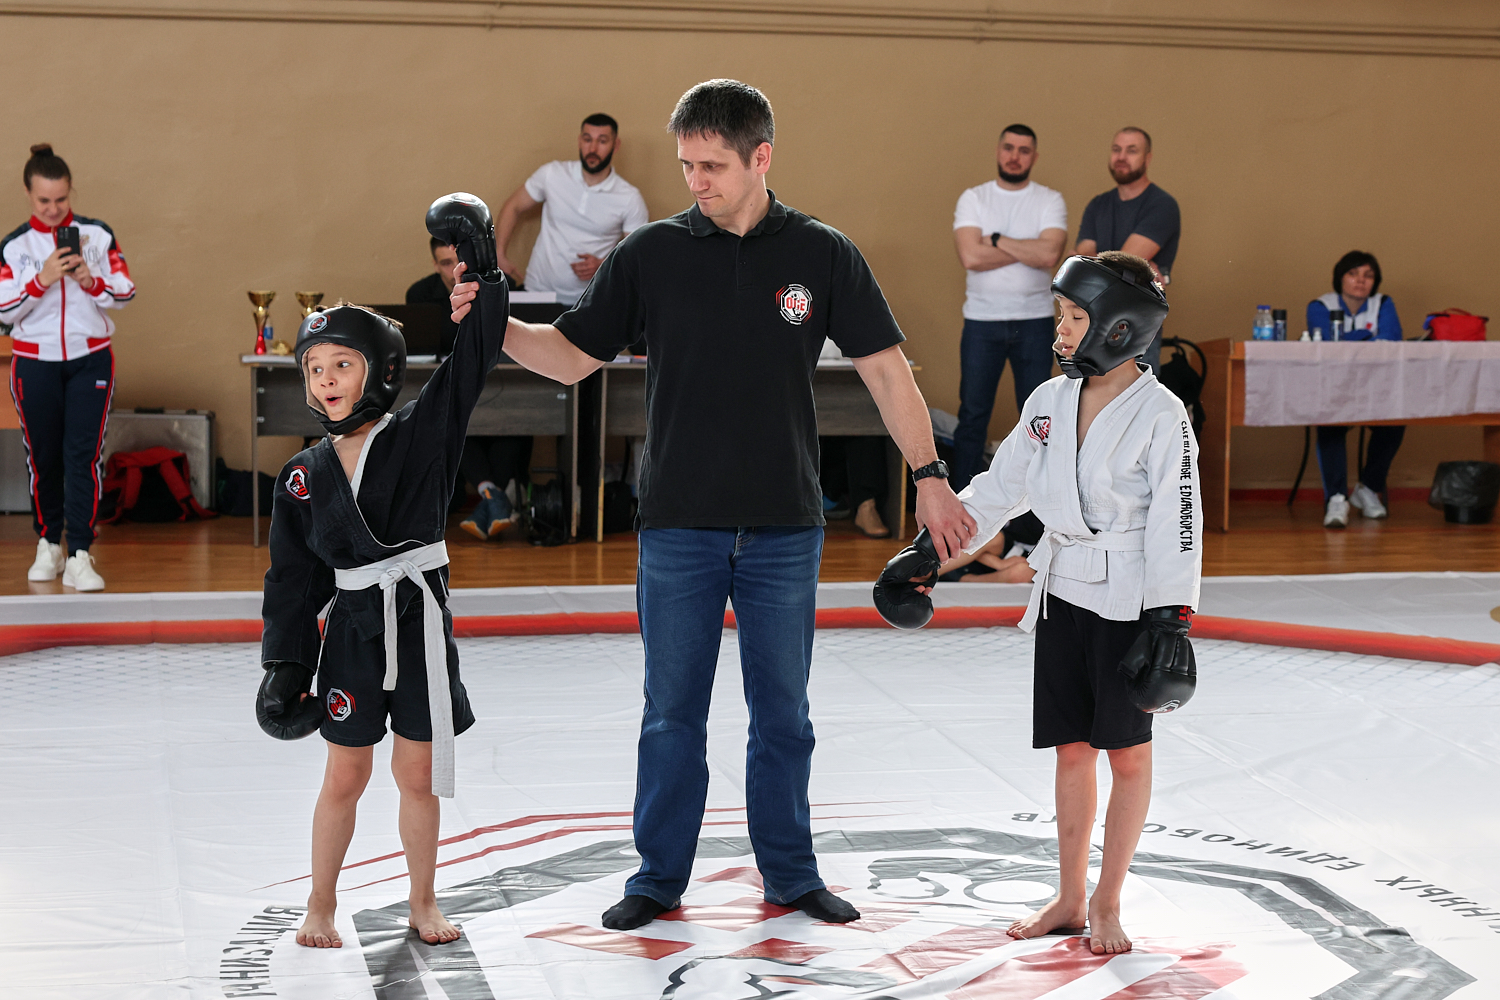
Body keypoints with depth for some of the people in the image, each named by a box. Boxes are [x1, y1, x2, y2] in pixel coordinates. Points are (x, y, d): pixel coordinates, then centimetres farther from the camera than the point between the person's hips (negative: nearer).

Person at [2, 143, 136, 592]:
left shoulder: (97, 234, 1)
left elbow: (124, 293, 3)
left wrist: (91, 281, -16)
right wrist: (42, 280, -19)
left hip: (90, 359, -1)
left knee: (83, 455, -9)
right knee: (43, 457, 7)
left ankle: (79, 556, -9)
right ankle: (48, 545, 24)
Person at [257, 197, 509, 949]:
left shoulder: (421, 432, -2)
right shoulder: (303, 476, 2)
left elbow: (471, 360, -9)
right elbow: (293, 578, 5)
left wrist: (482, 273, -16)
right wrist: (285, 666, 2)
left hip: (418, 619, -1)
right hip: (351, 626, 1)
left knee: (418, 775, 7)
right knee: (344, 778, 6)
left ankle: (422, 904, 23)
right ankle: (321, 907, 21)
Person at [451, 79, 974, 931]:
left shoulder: (823, 255, -1)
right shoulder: (652, 254, 0)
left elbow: (886, 369, 2)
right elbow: (573, 356, 5)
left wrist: (930, 478, -2)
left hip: (785, 526, 0)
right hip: (680, 525, 0)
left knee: (783, 711, 9)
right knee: (673, 711, 7)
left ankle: (791, 874, 23)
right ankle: (660, 879, 19)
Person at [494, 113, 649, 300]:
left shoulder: (630, 199, -2)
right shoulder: (552, 174, 1)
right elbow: (513, 208, 13)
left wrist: (602, 266, -14)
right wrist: (499, 256, 3)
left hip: (588, 298, -1)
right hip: (537, 291, 1)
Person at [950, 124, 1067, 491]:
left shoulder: (1050, 201, 3)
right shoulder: (973, 199, 3)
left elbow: (1050, 255, -14)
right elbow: (971, 257, -13)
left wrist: (996, 240, -10)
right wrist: (1029, 249, -10)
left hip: (1035, 322, 0)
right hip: (982, 321, 0)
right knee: (973, 413, 3)